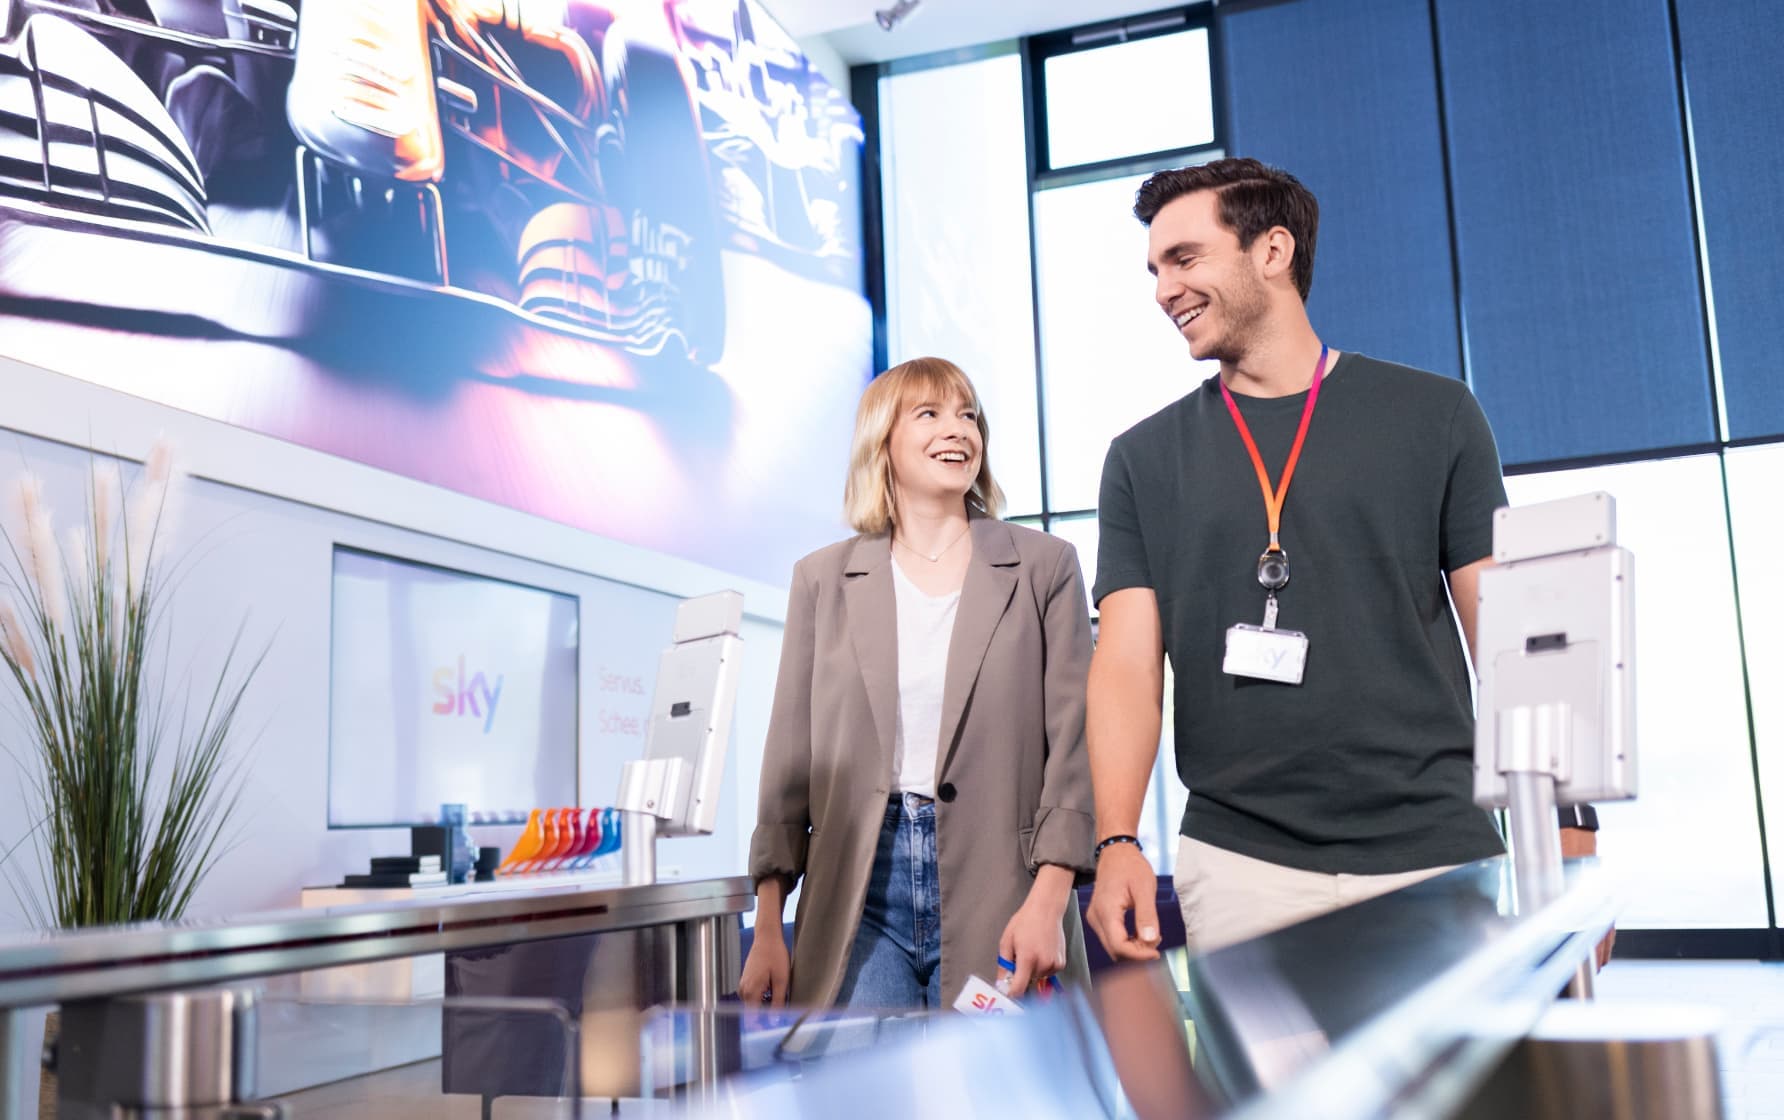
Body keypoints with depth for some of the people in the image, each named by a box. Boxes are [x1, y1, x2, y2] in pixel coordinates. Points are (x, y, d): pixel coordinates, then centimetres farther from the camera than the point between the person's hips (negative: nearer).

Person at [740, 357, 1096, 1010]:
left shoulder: (1044, 566, 6)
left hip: (995, 896, -1)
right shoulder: (823, 578, 11)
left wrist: (1047, 903, -11)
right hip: (859, 894, 1)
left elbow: (1073, 741, 0)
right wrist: (767, 929, 3)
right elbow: (790, 758, 9)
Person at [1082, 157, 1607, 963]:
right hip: (1239, 866, 1)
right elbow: (1127, 663, 1)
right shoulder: (1144, 460, 8)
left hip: (1438, 856, 0)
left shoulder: (1432, 416, 6)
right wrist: (1116, 842, -14)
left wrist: (1568, 835, -3)